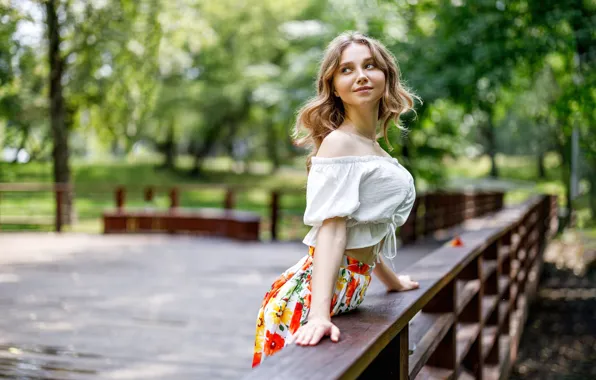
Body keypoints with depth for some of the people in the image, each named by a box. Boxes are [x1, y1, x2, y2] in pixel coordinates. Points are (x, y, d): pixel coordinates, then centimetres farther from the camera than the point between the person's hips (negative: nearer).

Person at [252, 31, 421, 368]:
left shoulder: (373, 148, 14)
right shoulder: (339, 142, -11)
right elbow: (332, 228, -22)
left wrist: (391, 280, 33)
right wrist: (319, 314, -31)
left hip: (350, 291, 8)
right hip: (310, 297, -8)